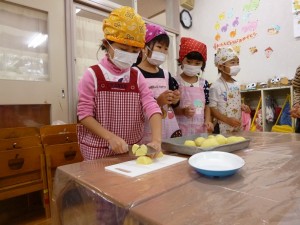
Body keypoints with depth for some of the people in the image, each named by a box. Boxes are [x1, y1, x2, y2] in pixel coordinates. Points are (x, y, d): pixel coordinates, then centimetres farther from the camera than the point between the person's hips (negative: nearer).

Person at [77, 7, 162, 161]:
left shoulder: (137, 76, 1)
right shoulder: (92, 75, -9)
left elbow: (151, 107, -8)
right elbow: (84, 114, -10)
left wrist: (156, 139, -23)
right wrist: (111, 137, -22)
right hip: (98, 150, -3)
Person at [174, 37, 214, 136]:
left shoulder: (204, 83, 6)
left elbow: (206, 105, 13)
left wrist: (208, 120, -1)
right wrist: (182, 111, -22)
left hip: (200, 128, 4)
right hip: (181, 128, -4)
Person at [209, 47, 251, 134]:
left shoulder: (236, 84, 8)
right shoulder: (216, 86, -15)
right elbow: (212, 109, -16)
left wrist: (242, 106, 0)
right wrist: (228, 120, -22)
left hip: (238, 127, 7)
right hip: (224, 128, -7)